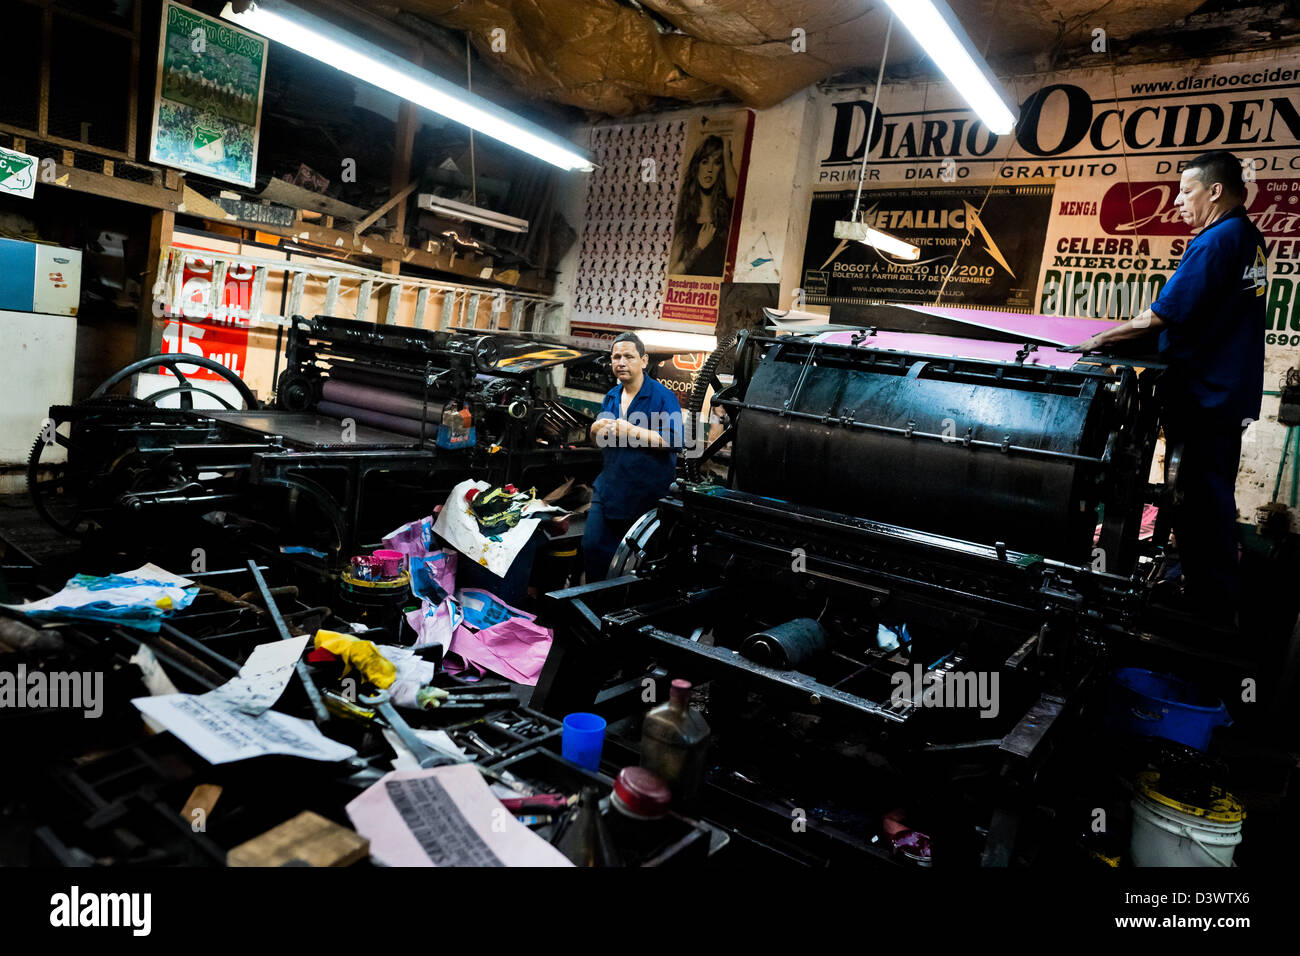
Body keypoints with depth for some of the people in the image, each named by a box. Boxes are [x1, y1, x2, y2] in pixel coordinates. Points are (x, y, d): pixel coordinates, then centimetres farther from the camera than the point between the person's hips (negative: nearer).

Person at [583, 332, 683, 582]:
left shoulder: (663, 396, -9)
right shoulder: (611, 397, 12)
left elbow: (674, 440, -20)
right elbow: (596, 440, 21)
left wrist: (629, 430, -22)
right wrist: (596, 429, -3)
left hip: (648, 494, -6)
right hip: (609, 489, 6)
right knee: (592, 546, 3)